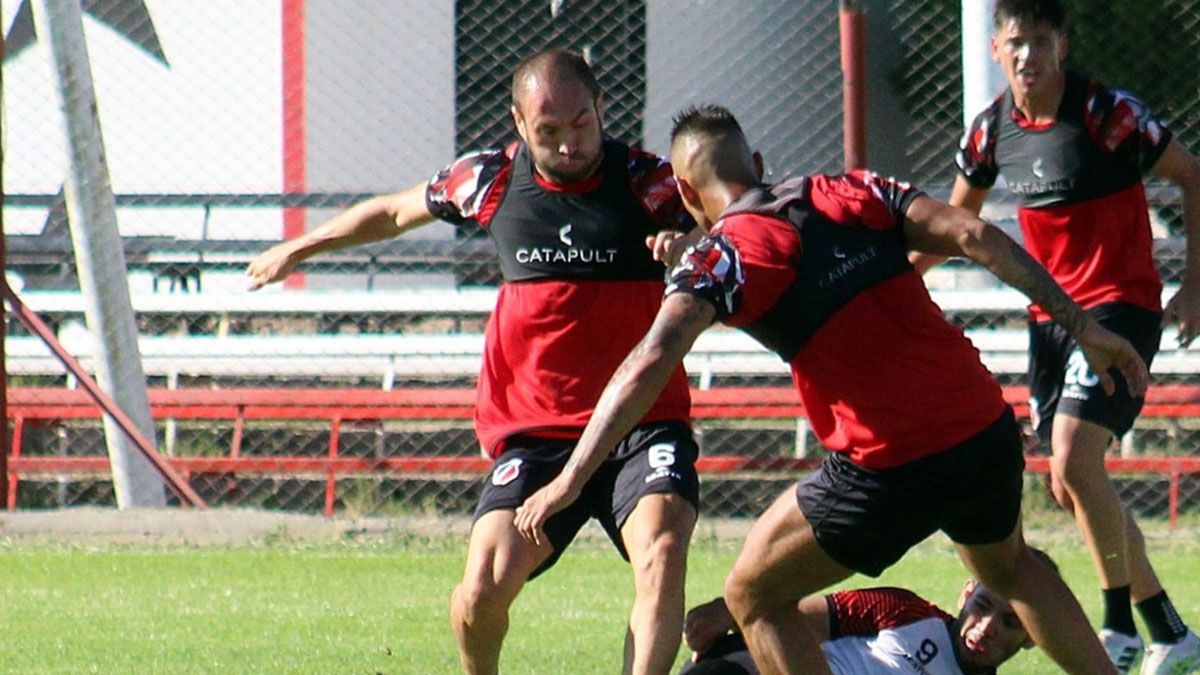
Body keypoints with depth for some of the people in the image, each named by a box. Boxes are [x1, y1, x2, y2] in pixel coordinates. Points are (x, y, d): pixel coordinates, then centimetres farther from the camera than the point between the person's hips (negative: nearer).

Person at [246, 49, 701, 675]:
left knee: (661, 554, -29)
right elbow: (396, 211, 24)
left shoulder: (647, 183, -4)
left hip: (641, 421, -2)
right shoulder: (493, 179, 5)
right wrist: (298, 248, 37)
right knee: (483, 591, -15)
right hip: (534, 431, 2)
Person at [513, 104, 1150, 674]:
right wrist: (1081, 325, 4)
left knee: (754, 596, 13)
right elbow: (975, 237, 0)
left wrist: (571, 478, -18)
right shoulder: (854, 194, 10)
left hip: (891, 471, -6)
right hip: (988, 435, 6)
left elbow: (649, 365, -17)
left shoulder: (724, 256, -4)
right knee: (1010, 568, 35)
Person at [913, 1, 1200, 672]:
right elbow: (956, 220, 20)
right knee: (1072, 485, 8)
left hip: (1121, 305, -7)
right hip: (1051, 315, 7)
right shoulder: (991, 131, 3)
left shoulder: (1108, 113, -15)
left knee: (1074, 460, -21)